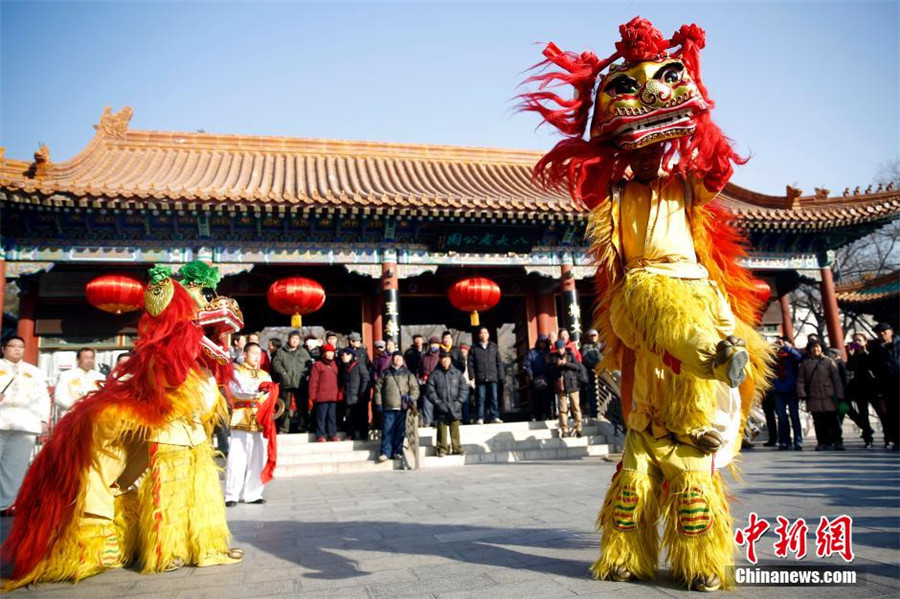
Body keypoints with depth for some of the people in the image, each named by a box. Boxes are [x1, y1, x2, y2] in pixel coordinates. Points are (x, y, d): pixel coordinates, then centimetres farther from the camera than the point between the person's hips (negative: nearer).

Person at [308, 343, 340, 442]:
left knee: (332, 417, 8)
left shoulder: (334, 365, 17)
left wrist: (339, 394, 12)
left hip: (333, 397, 5)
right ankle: (320, 436, 4)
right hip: (321, 397, -5)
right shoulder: (317, 365, -2)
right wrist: (312, 397, -9)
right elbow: (313, 382, -5)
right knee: (321, 416, -2)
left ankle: (332, 435, 14)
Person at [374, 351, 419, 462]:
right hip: (388, 407, 0)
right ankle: (385, 452, -1)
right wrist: (378, 403, 4)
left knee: (400, 431, 1)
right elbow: (378, 388, 12)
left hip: (402, 407, 0)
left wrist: (412, 398, -9)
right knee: (387, 431, -3)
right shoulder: (385, 373, 14)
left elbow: (414, 387, 8)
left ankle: (398, 452, 9)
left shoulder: (408, 374, 14)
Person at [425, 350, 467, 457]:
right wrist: (438, 403, -9)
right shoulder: (435, 374, 0)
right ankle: (441, 450, 10)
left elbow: (464, 388, 6)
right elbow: (430, 391, -2)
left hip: (455, 408, 1)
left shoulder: (457, 373, 6)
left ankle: (456, 448, 13)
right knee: (442, 430, 2)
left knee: (455, 429, 5)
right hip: (441, 409, -1)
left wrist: (459, 401, -5)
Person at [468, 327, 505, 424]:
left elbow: (499, 362, 11)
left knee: (493, 398, -1)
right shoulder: (474, 348, 9)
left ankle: (494, 416, 3)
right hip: (480, 378, -1)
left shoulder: (494, 347, 13)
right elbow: (470, 363, 4)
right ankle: (480, 418, 2)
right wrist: (472, 377, -5)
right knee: (480, 399, -1)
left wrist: (500, 376, 3)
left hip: (493, 377, 1)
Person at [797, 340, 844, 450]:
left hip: (829, 397, -1)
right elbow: (800, 380, 8)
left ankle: (837, 442, 12)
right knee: (818, 422, 3)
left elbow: (837, 379, 3)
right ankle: (822, 443, 9)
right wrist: (802, 393, -3)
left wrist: (840, 395, -2)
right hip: (813, 397, 1)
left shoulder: (829, 361, 4)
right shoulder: (805, 363, 9)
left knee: (832, 420, 3)